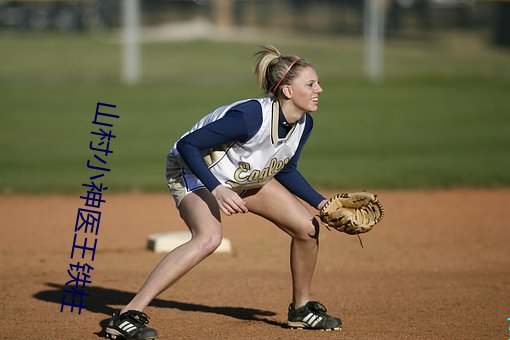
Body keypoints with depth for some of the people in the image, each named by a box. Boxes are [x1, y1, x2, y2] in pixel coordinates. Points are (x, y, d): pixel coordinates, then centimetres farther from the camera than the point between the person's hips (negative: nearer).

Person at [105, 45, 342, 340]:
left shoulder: (303, 124, -10)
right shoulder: (251, 116, -34)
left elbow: (285, 171, 9)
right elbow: (187, 144, -31)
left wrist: (322, 203, 0)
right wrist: (217, 190, -39)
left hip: (245, 178, 8)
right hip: (193, 172, -8)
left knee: (308, 227, 0)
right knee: (209, 237, -35)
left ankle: (301, 308, 24)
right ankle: (129, 315, -36)